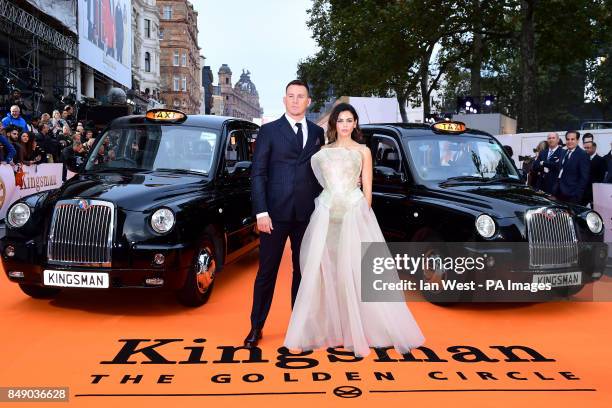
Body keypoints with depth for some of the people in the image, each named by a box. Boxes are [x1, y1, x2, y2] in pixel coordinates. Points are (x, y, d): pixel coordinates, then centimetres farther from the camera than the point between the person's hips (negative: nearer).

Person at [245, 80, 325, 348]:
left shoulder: (317, 133, 11)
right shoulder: (269, 131, 1)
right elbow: (257, 173, -3)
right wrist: (261, 212, -11)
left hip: (308, 214, 3)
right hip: (276, 213, -3)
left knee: (303, 270, 11)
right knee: (266, 271, 4)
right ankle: (256, 326, 16)